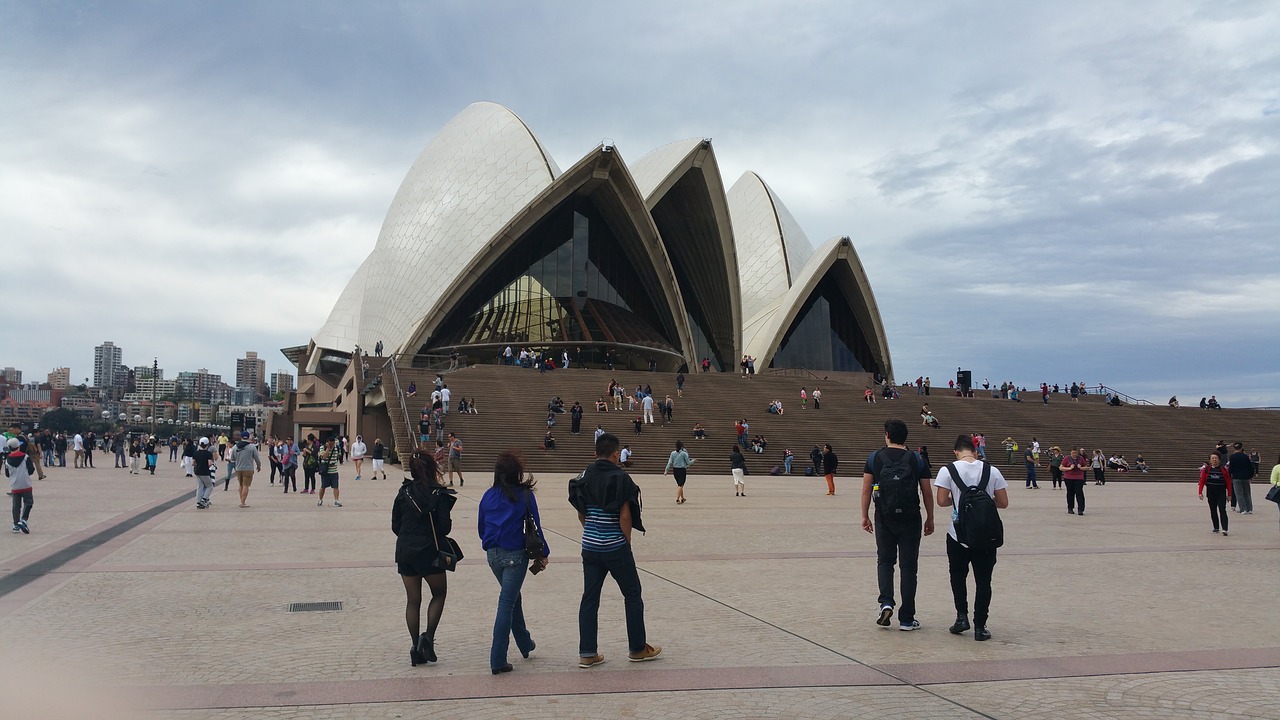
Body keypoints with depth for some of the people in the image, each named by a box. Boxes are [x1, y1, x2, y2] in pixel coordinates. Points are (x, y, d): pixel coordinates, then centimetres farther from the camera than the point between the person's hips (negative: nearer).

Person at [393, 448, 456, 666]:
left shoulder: (404, 492, 1)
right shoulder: (439, 494, -13)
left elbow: (395, 525, 4)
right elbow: (444, 527, -14)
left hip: (405, 552, 4)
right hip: (429, 552, -4)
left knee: (413, 600, 11)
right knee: (439, 593, 16)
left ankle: (416, 648, 13)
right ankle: (428, 637, 0)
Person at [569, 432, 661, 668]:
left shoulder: (584, 477, 4)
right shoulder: (620, 478, -13)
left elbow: (581, 514, 10)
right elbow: (625, 516, -14)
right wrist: (627, 542, -1)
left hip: (590, 546, 5)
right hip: (615, 547, -5)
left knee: (589, 598, 9)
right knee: (632, 595, 10)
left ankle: (587, 653, 10)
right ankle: (637, 649, 19)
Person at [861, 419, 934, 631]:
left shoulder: (874, 458, 0)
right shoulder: (917, 459, 1)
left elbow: (866, 490, -1)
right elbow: (927, 493, 3)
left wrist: (865, 516, 7)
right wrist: (930, 519, 13)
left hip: (884, 518, 0)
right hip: (910, 519, 0)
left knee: (885, 561, 18)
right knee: (908, 566, 6)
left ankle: (886, 602, -4)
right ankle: (906, 619, 10)